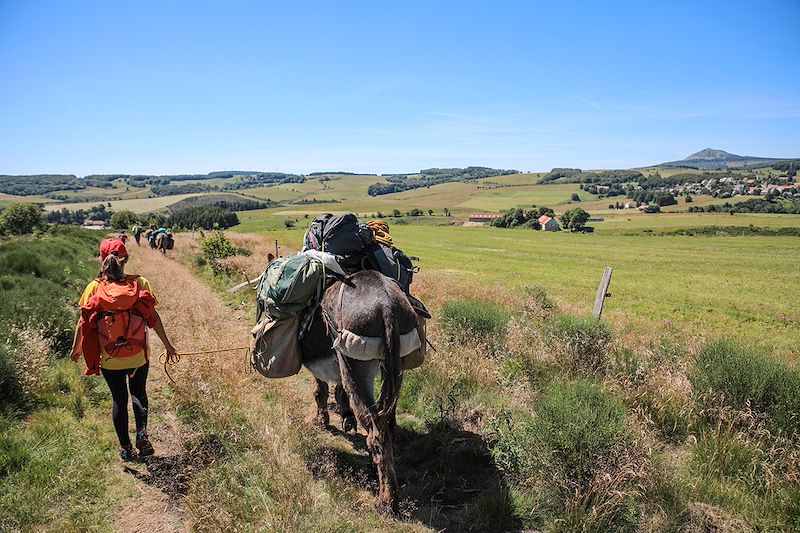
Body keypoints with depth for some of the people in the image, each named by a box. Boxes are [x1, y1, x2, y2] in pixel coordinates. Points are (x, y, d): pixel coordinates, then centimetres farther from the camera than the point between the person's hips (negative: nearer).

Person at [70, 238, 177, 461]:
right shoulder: (139, 283, -9)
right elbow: (153, 317, -7)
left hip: (109, 359, 0)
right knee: (138, 392, 23)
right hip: (139, 355, 0)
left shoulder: (94, 287, -7)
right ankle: (142, 434, 5)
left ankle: (126, 448, 25)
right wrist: (167, 344, 3)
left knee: (119, 399, 17)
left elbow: (83, 321, -2)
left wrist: (76, 348, 14)